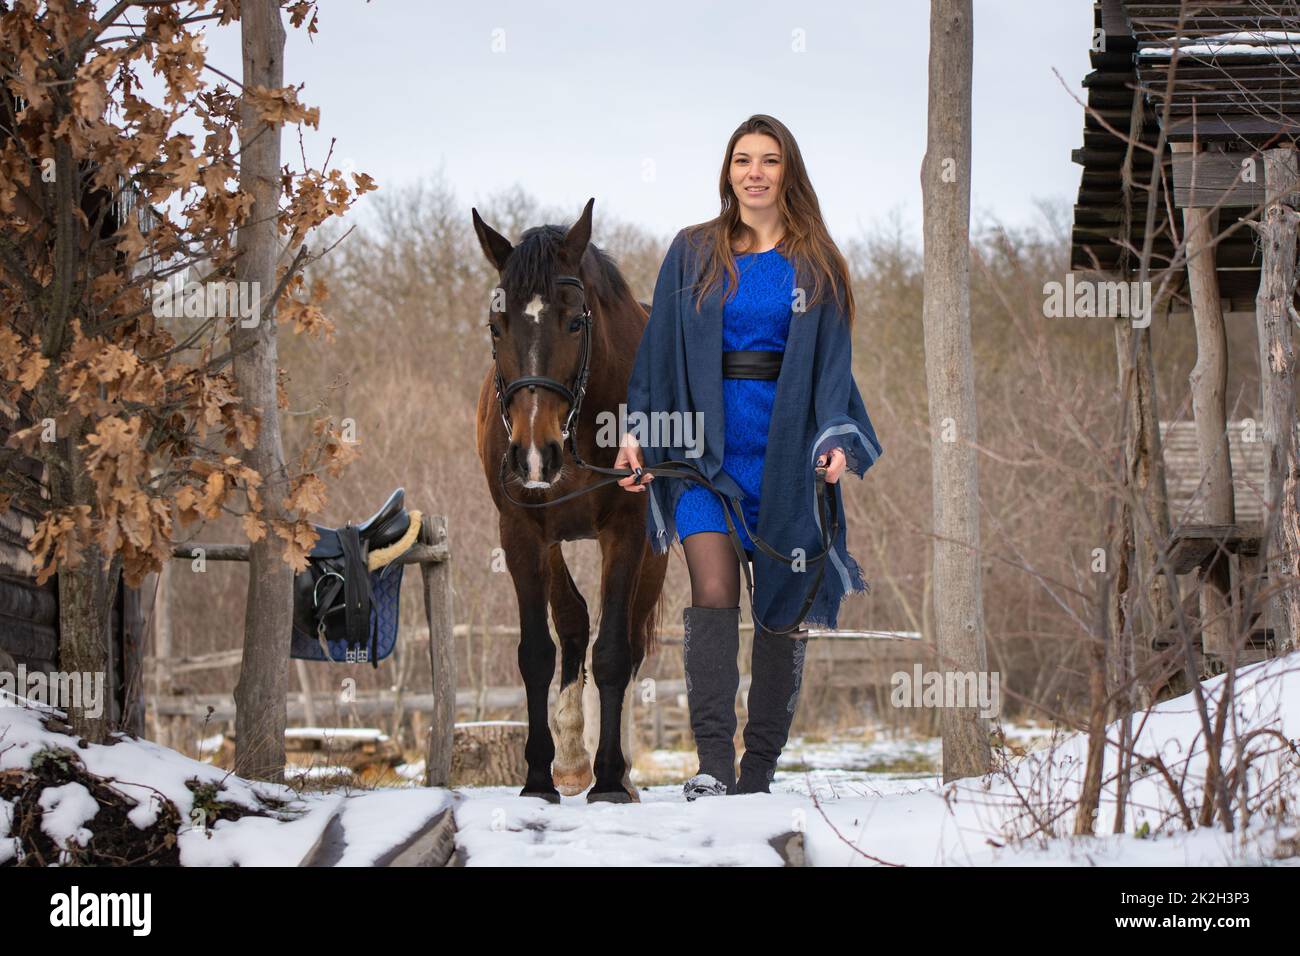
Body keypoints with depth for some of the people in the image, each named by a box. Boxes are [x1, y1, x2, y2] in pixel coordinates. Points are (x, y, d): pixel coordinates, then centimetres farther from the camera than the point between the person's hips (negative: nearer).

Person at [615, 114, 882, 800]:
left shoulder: (817, 265, 9)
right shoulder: (693, 253, 9)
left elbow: (833, 360, 5)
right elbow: (658, 349, 10)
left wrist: (835, 438, -9)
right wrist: (636, 433, 3)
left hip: (786, 448, 1)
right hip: (706, 446, -1)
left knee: (784, 608, 2)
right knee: (712, 595, -16)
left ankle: (759, 771, 10)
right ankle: (712, 763, -21)